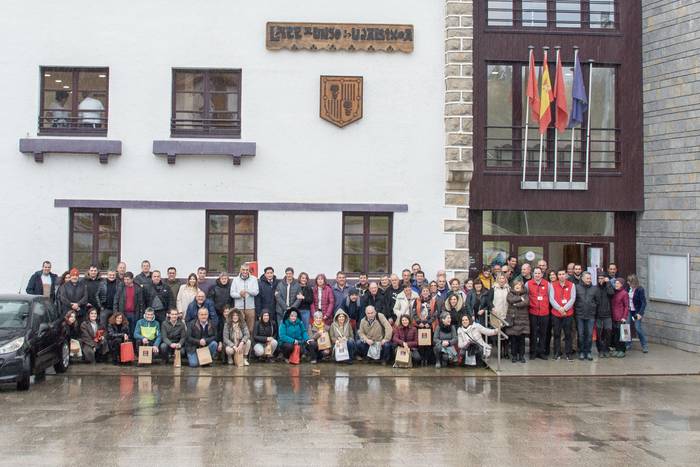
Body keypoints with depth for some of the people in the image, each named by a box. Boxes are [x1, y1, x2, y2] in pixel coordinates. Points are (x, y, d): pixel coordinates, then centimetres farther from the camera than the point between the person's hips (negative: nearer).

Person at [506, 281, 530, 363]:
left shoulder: (525, 294, 11)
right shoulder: (510, 293, 10)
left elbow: (526, 302, -9)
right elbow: (511, 300, -12)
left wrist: (516, 304, -10)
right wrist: (520, 298, -6)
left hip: (522, 319, 0)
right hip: (512, 319, 0)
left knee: (522, 338, 0)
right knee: (513, 338, -1)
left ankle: (521, 356, 9)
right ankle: (514, 356, 9)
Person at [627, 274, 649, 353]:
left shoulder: (640, 289, -15)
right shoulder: (628, 288, 1)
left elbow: (644, 302, -15)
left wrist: (640, 313, -21)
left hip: (637, 312, -5)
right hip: (629, 311, 5)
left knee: (638, 328, -6)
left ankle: (645, 346, 8)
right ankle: (628, 345, 16)